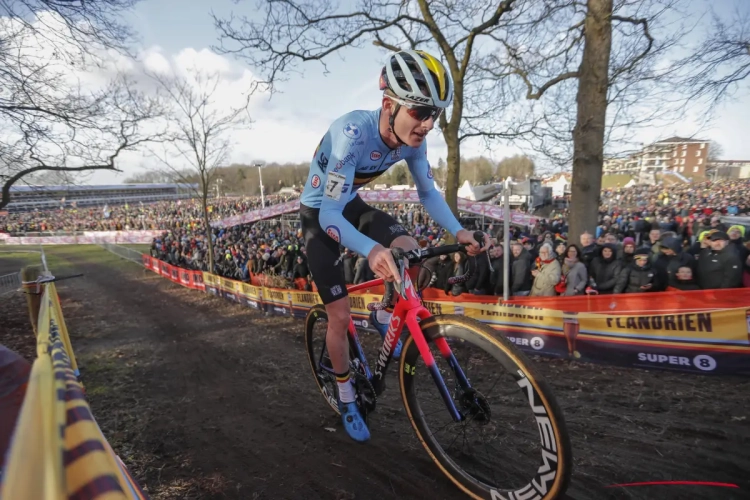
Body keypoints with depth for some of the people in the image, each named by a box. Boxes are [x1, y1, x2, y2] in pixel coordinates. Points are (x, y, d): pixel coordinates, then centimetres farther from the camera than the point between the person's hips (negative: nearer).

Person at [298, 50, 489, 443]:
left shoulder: (412, 138, -17)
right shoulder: (352, 133, -36)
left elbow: (428, 192, -6)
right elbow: (330, 213, -38)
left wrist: (459, 232, -22)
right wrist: (372, 250, -57)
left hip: (351, 204, 5)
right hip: (319, 214, -5)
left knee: (412, 254, -22)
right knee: (340, 316, -3)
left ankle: (383, 317, 10)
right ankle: (346, 400, 21)